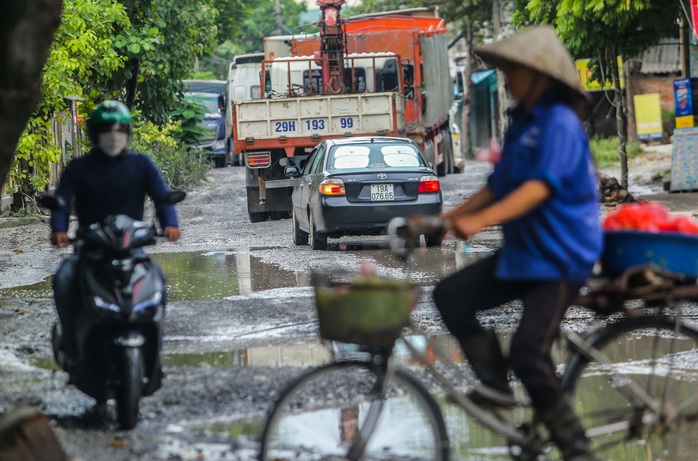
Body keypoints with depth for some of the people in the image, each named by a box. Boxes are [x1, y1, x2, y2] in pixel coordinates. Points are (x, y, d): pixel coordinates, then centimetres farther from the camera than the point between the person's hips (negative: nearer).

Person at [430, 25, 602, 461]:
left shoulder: (560, 124, -16)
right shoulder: (521, 123, 12)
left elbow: (541, 186, -29)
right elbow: (498, 185, 19)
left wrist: (480, 220, -40)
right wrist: (446, 218, 10)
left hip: (560, 258, -9)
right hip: (521, 252, 9)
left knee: (529, 355, -15)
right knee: (451, 295, -4)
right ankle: (496, 388, 5)